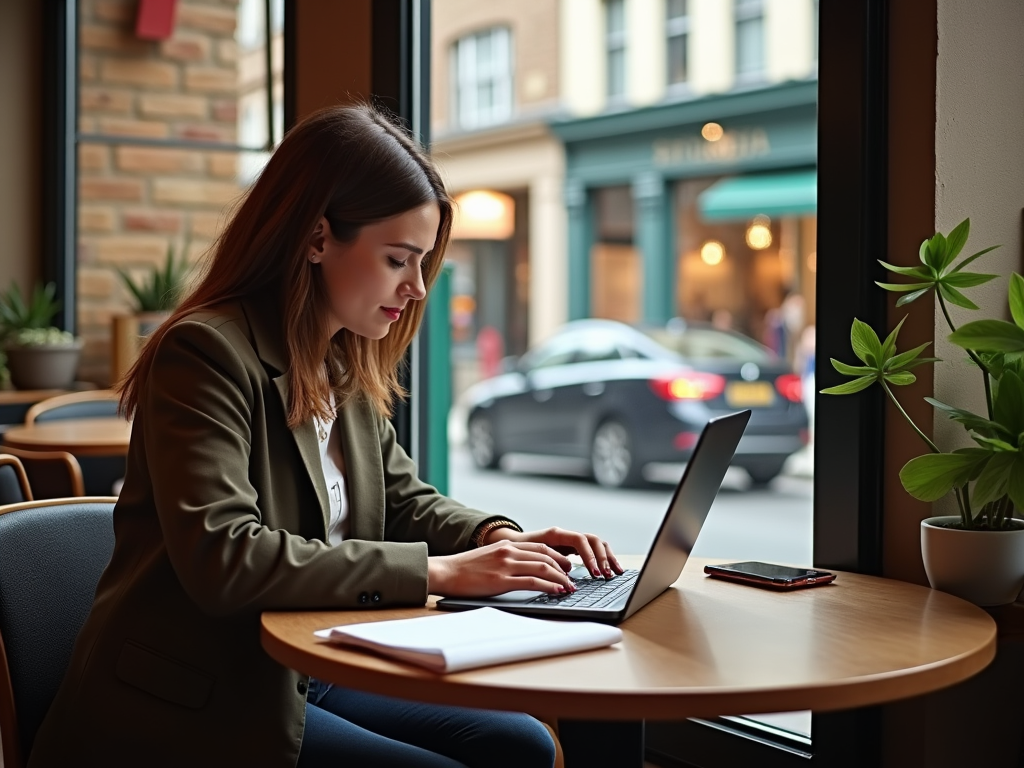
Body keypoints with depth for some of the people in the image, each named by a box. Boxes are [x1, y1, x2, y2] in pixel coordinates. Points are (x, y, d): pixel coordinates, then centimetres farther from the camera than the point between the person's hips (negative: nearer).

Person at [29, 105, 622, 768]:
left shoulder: (345, 366, 9)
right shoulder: (205, 353, -17)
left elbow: (402, 498, 19)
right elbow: (222, 559, -29)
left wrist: (498, 539, -3)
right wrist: (435, 571, -28)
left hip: (304, 681, 8)